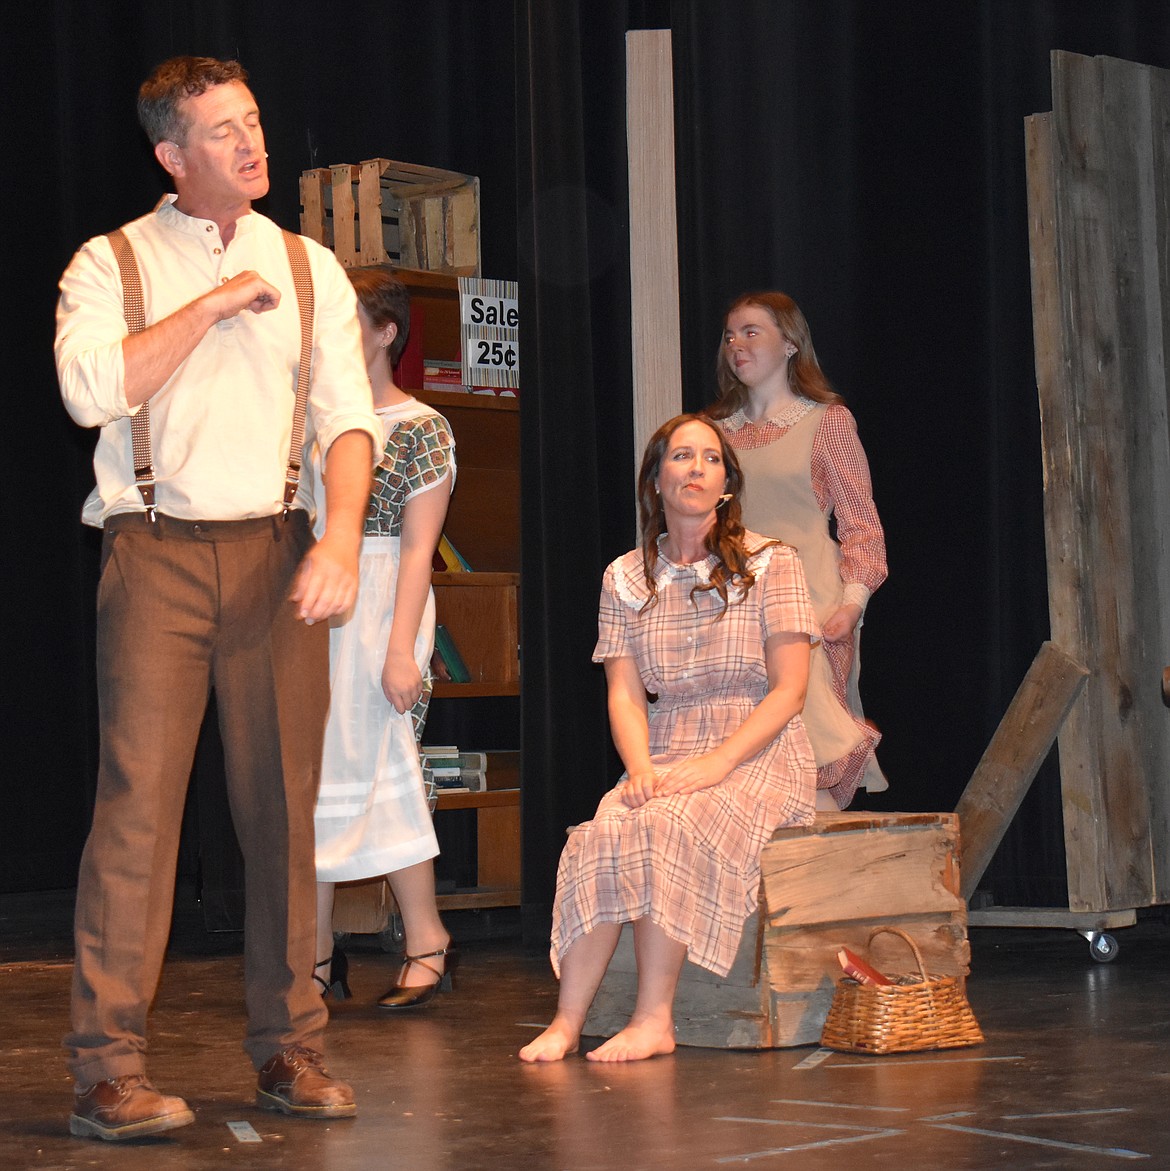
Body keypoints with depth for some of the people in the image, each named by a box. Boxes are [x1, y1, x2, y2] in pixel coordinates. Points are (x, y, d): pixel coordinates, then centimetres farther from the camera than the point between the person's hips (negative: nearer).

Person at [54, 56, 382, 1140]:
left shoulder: (310, 268, 14)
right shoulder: (111, 263, 5)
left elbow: (347, 416, 6)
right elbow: (91, 390, -12)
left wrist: (341, 536, -10)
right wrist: (215, 302, -9)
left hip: (276, 552, 3)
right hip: (156, 553, -3)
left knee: (283, 802, 4)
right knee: (138, 800, -9)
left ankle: (289, 1050, 12)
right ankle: (108, 1068, -7)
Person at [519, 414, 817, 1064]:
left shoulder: (770, 564, 2)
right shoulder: (626, 578, 12)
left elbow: (789, 691, -4)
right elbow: (625, 695, 6)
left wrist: (716, 763, -17)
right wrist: (642, 768, -15)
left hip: (758, 753, -3)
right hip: (665, 755, 3)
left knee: (670, 826, -34)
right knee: (603, 834, -29)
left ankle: (654, 1018, -31)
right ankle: (567, 1021, -31)